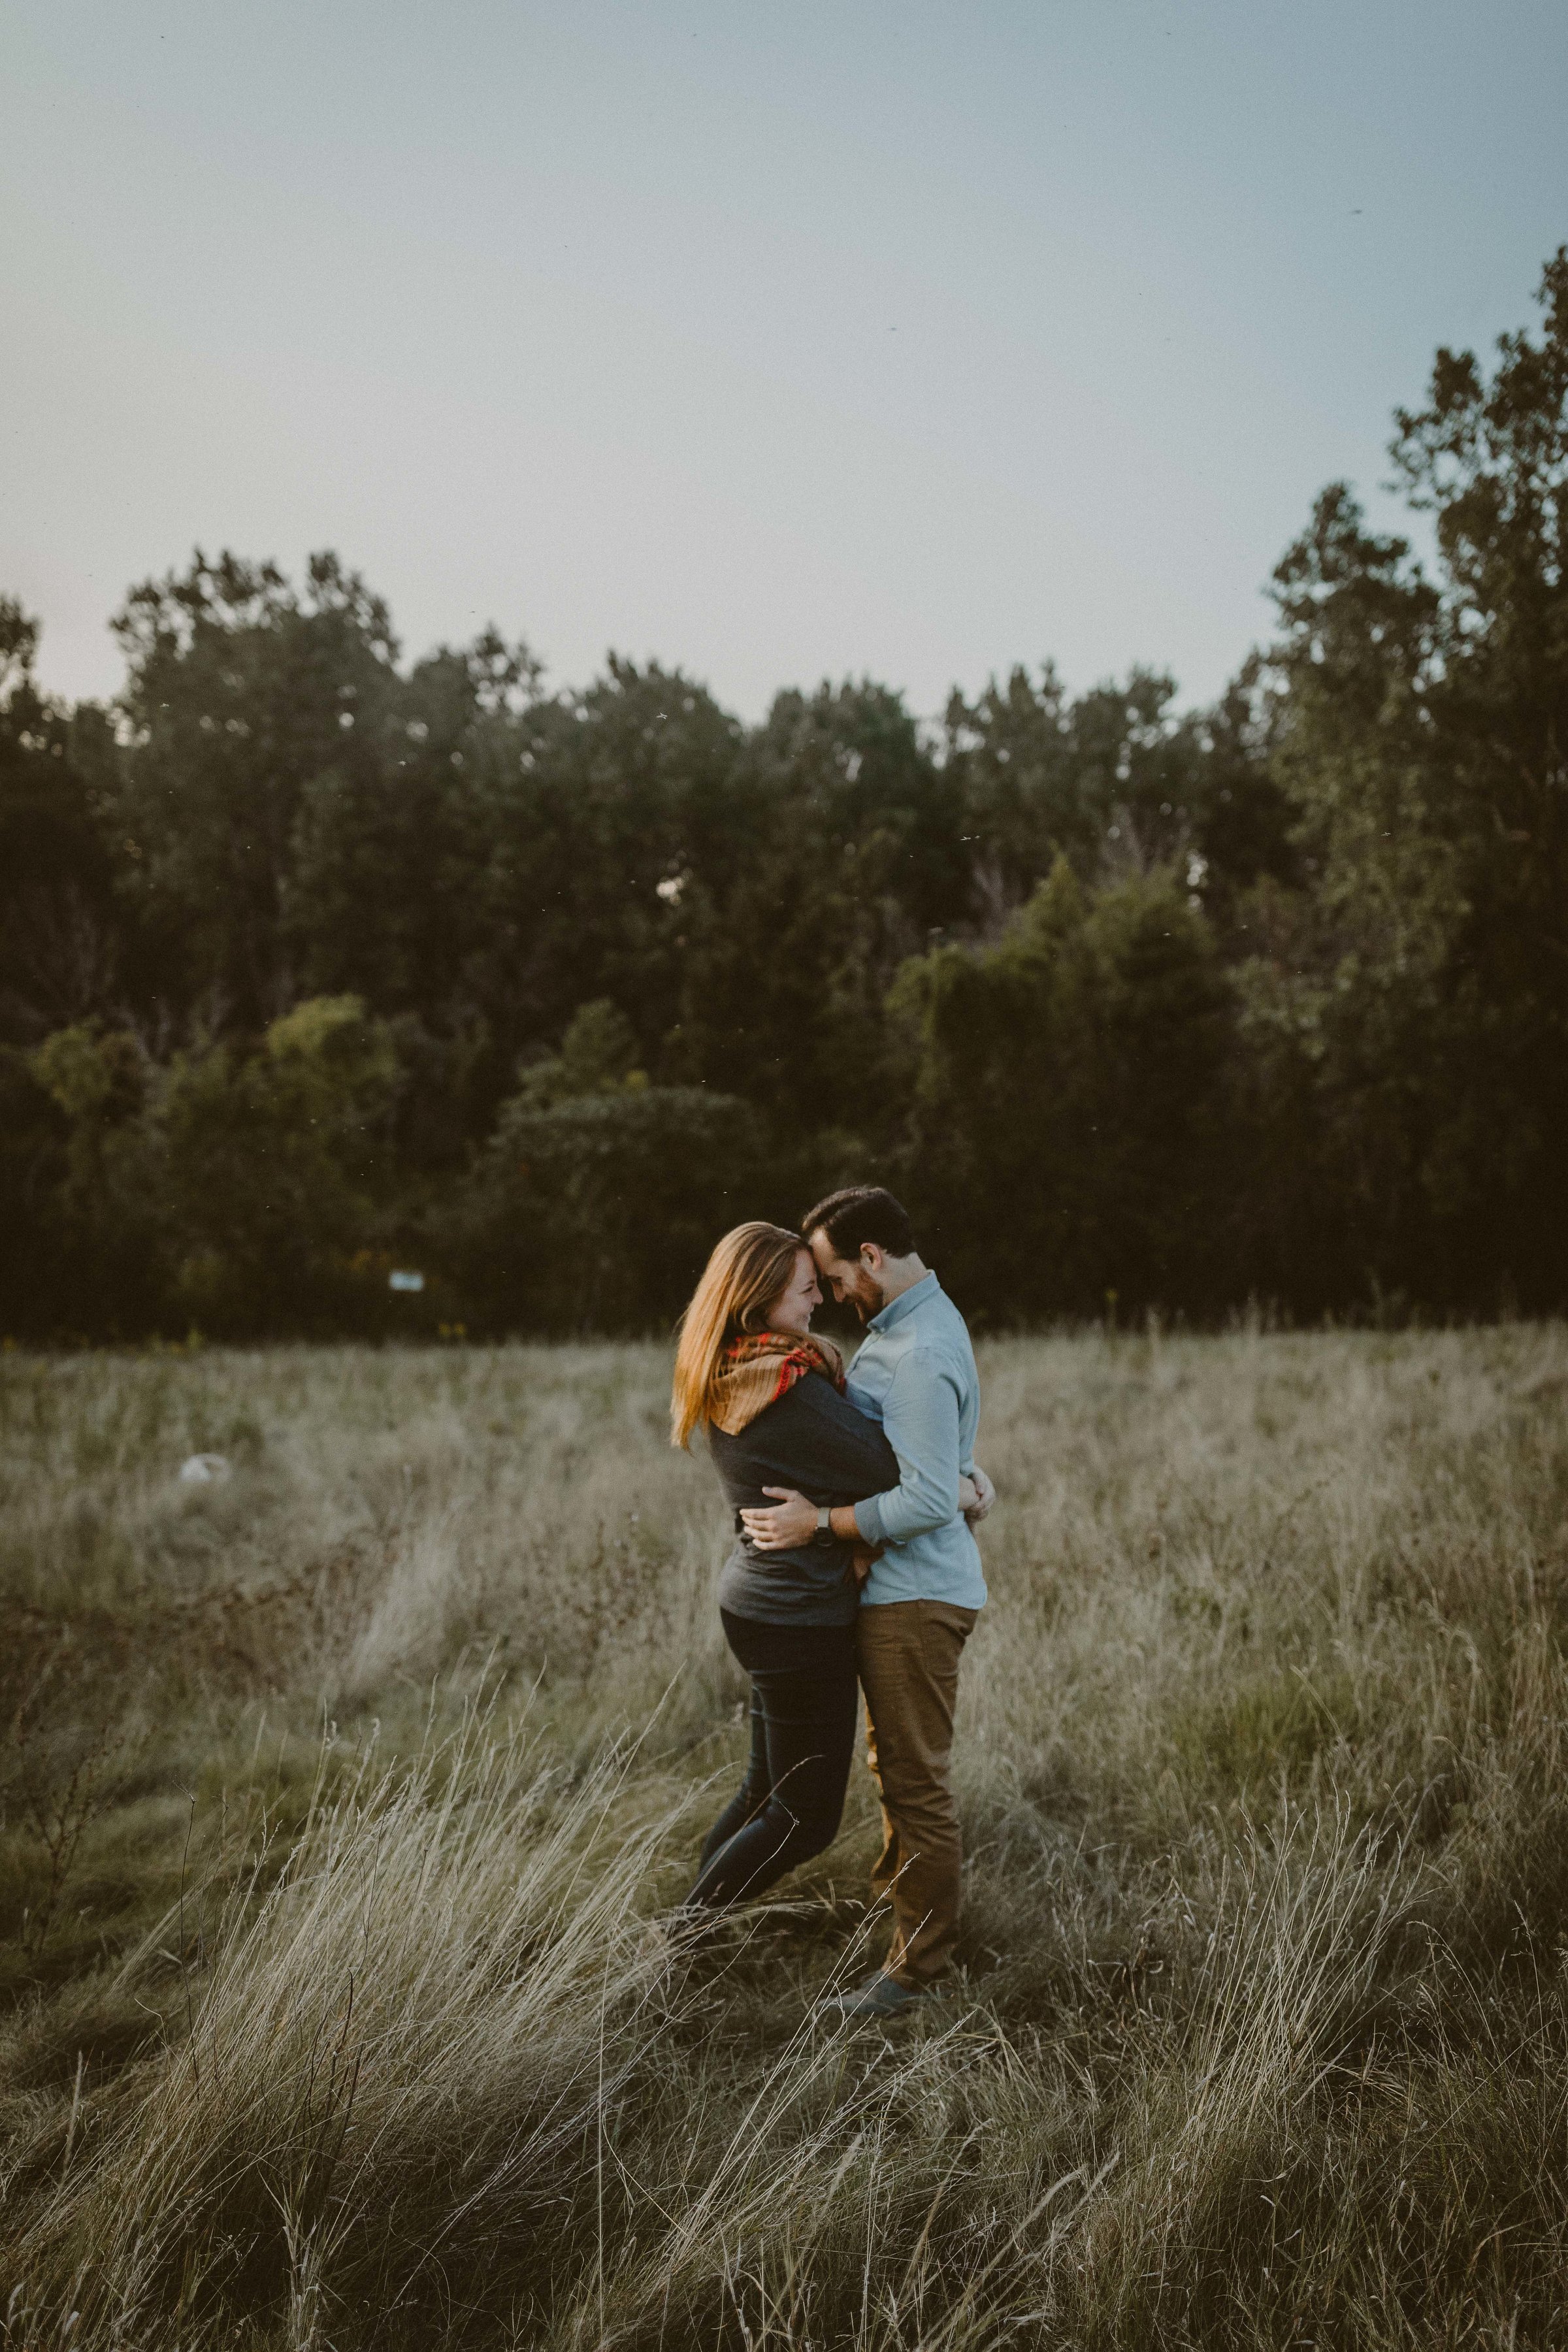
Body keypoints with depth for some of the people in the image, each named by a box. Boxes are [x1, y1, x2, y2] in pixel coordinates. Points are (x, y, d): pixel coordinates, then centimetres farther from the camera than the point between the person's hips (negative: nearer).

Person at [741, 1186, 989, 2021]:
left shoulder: (921, 1358, -23)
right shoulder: (906, 1323, 10)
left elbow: (929, 1502, -27)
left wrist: (814, 1522, -23)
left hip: (916, 1597, -10)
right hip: (895, 1589, 10)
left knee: (917, 1781, -1)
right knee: (893, 1764, 24)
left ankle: (918, 1966, 9)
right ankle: (893, 1893, 41)